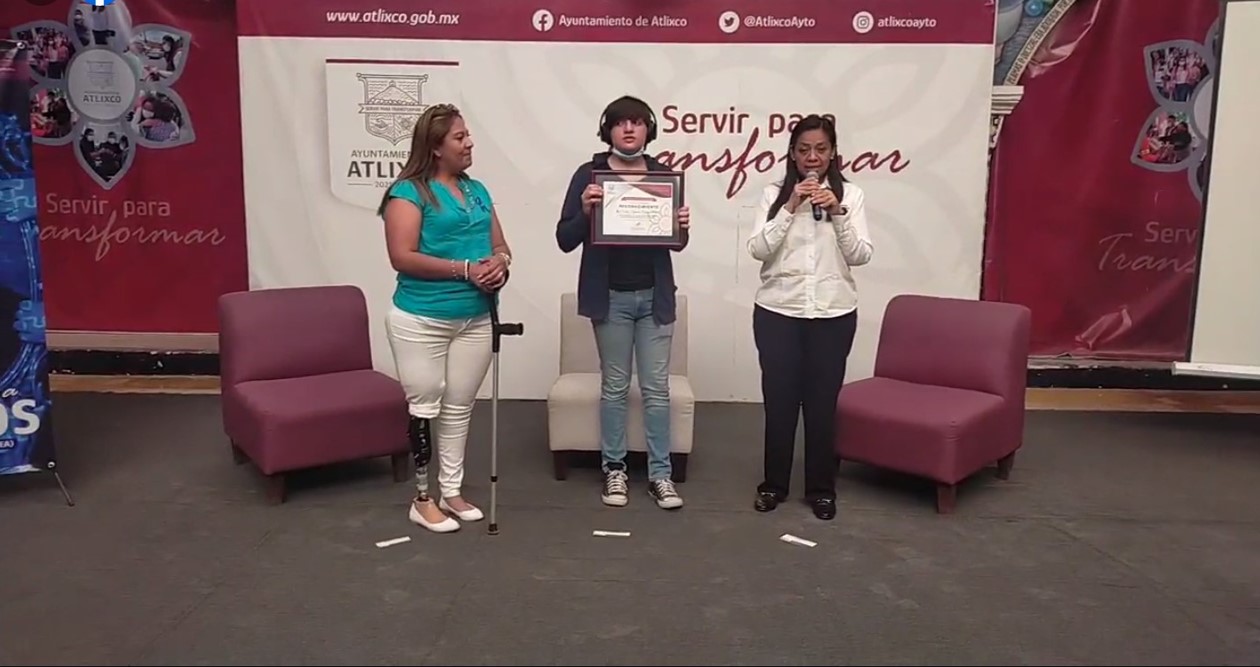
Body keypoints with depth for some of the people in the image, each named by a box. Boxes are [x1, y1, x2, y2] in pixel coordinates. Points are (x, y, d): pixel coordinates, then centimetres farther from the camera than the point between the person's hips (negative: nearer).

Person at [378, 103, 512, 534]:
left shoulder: (477, 191, 12)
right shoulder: (409, 191, -8)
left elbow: (501, 246, 16)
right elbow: (402, 257, -17)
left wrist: (499, 264, -8)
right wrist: (465, 269, -18)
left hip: (474, 320, 6)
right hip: (420, 321, -6)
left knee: (459, 409, 13)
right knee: (424, 408, 3)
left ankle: (451, 492, 26)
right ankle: (422, 499, 17)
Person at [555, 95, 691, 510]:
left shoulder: (663, 174, 5)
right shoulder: (589, 174, -2)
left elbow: (677, 243, 12)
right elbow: (565, 240, -4)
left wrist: (683, 227, -11)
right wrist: (585, 211, -21)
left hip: (655, 296, 2)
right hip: (611, 297, -2)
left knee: (657, 387, 4)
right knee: (614, 386, 7)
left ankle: (660, 474, 12)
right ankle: (614, 470, 19)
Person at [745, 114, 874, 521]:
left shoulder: (851, 194, 3)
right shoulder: (774, 194, 1)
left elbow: (861, 255, -3)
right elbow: (757, 250, -8)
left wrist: (838, 212, -16)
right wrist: (790, 208, -17)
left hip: (834, 314, 0)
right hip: (777, 312, 0)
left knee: (822, 402, 6)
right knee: (779, 400, 5)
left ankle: (821, 488, 20)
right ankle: (774, 484, 21)